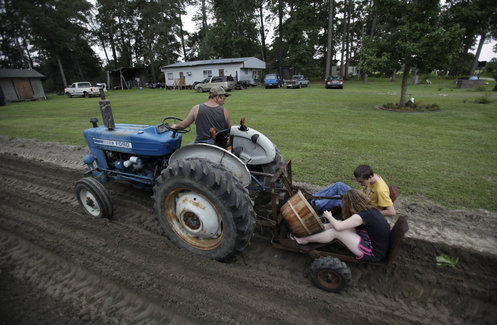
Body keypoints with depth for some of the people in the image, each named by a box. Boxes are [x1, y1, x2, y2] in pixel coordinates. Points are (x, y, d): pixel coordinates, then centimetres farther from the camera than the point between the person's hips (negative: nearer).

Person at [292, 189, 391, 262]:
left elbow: (338, 226, -23)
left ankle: (303, 240, -1)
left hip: (374, 253, -9)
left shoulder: (361, 216, -25)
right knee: (339, 223, 2)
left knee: (336, 231, -14)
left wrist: (329, 216, -6)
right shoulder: (371, 209, 2)